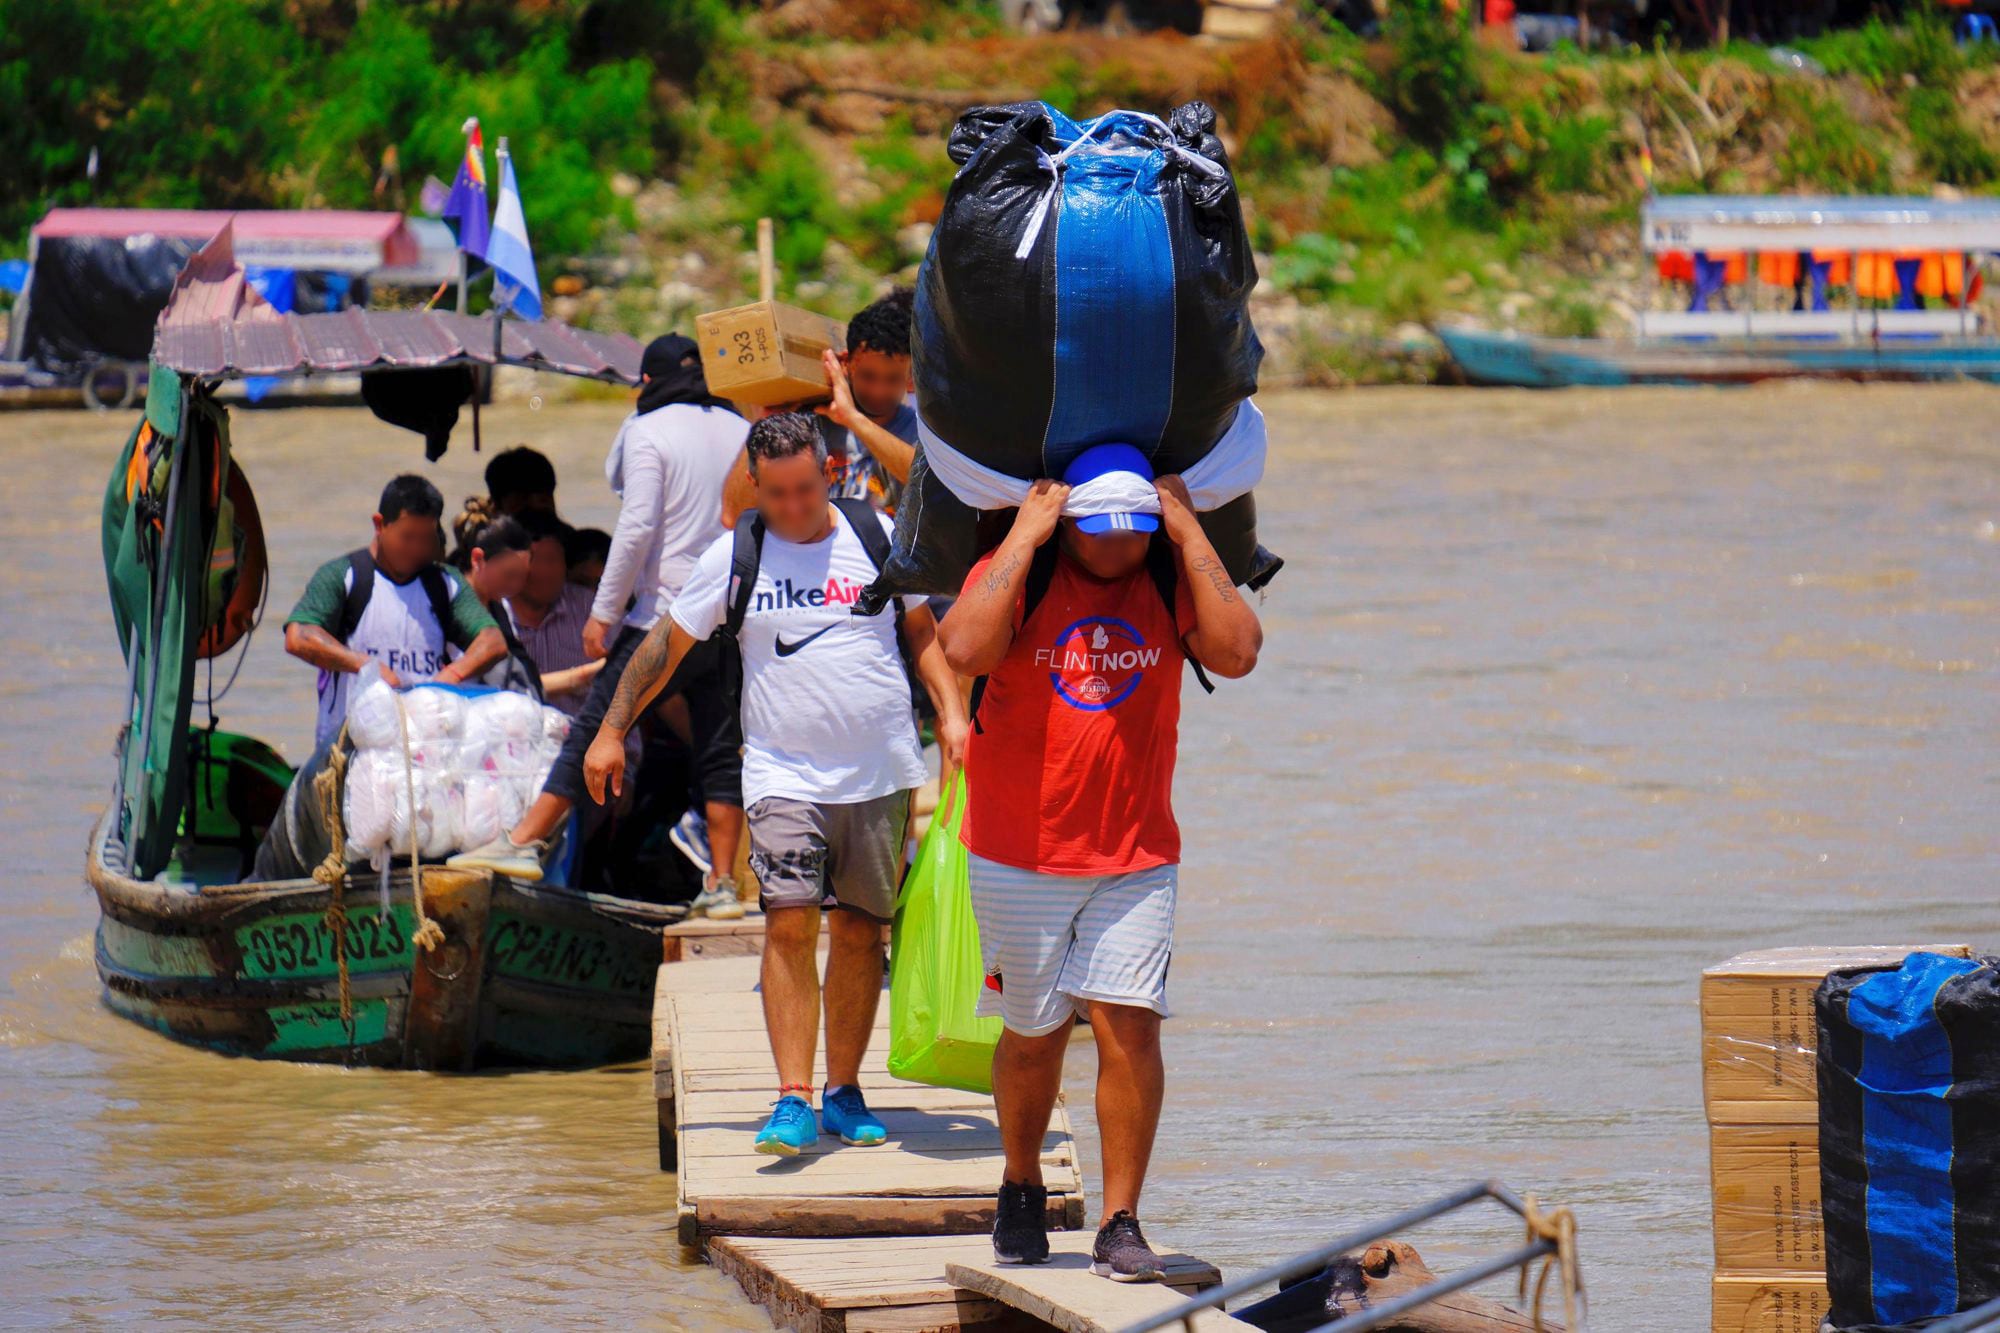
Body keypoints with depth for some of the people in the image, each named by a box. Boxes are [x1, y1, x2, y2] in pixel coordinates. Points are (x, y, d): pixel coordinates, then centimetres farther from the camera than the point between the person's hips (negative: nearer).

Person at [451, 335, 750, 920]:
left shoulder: (648, 431, -6)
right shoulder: (740, 431, 10)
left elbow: (637, 526, -14)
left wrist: (603, 612, -10)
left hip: (664, 614, -5)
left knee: (592, 731, 0)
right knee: (721, 750, 7)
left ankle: (524, 843, 0)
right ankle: (721, 882, 6)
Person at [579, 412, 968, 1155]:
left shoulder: (878, 538, 5)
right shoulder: (734, 557, 2)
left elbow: (922, 631, 16)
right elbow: (667, 645, 10)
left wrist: (951, 711, 4)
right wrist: (611, 731, 8)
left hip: (880, 775, 2)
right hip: (784, 776, -1)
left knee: (860, 931, 6)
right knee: (789, 926, -14)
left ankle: (844, 1091, 17)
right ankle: (794, 1100, -16)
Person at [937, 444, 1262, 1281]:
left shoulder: (1170, 583, 0)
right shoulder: (1016, 575, -7)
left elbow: (1236, 653, -17)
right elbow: (964, 651, -27)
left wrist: (1191, 535, -15)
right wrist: (1025, 535, -22)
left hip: (1136, 857, 1)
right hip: (1018, 856, -1)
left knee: (1129, 1024, -9)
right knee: (1035, 1033, 9)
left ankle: (1120, 1224, -4)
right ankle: (1021, 1187, 33)